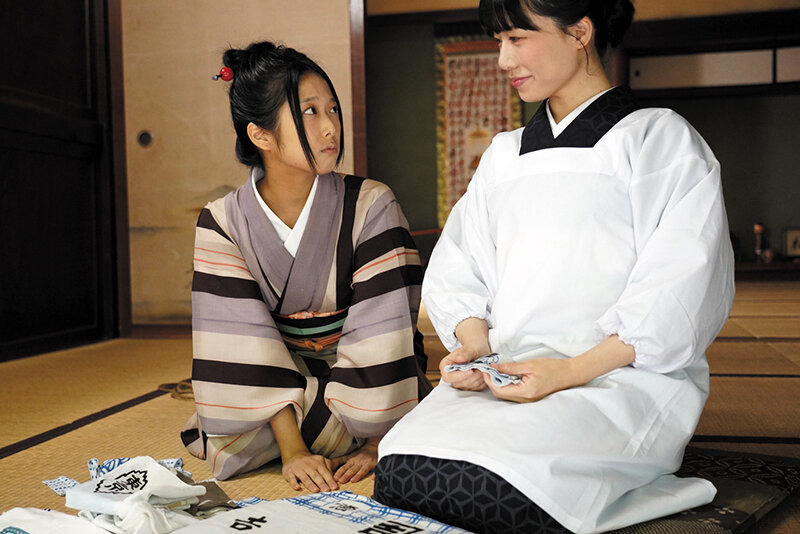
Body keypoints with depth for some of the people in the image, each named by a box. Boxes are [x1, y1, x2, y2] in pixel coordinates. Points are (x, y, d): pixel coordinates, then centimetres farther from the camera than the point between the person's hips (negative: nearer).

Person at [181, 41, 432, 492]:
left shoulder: (371, 207, -14)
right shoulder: (223, 224, -9)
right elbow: (249, 344, -16)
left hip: (366, 389, -1)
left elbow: (381, 334, -18)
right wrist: (292, 449, -24)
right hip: (286, 385, 1)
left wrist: (376, 443, -24)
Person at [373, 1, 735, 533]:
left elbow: (682, 288, -7)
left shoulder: (659, 138, 5)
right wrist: (474, 344, -6)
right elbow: (458, 269, 17)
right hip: (508, 372, 5)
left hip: (626, 375, -4)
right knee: (400, 473, -24)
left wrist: (574, 371, -18)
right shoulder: (505, 154, 23)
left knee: (481, 485, -32)